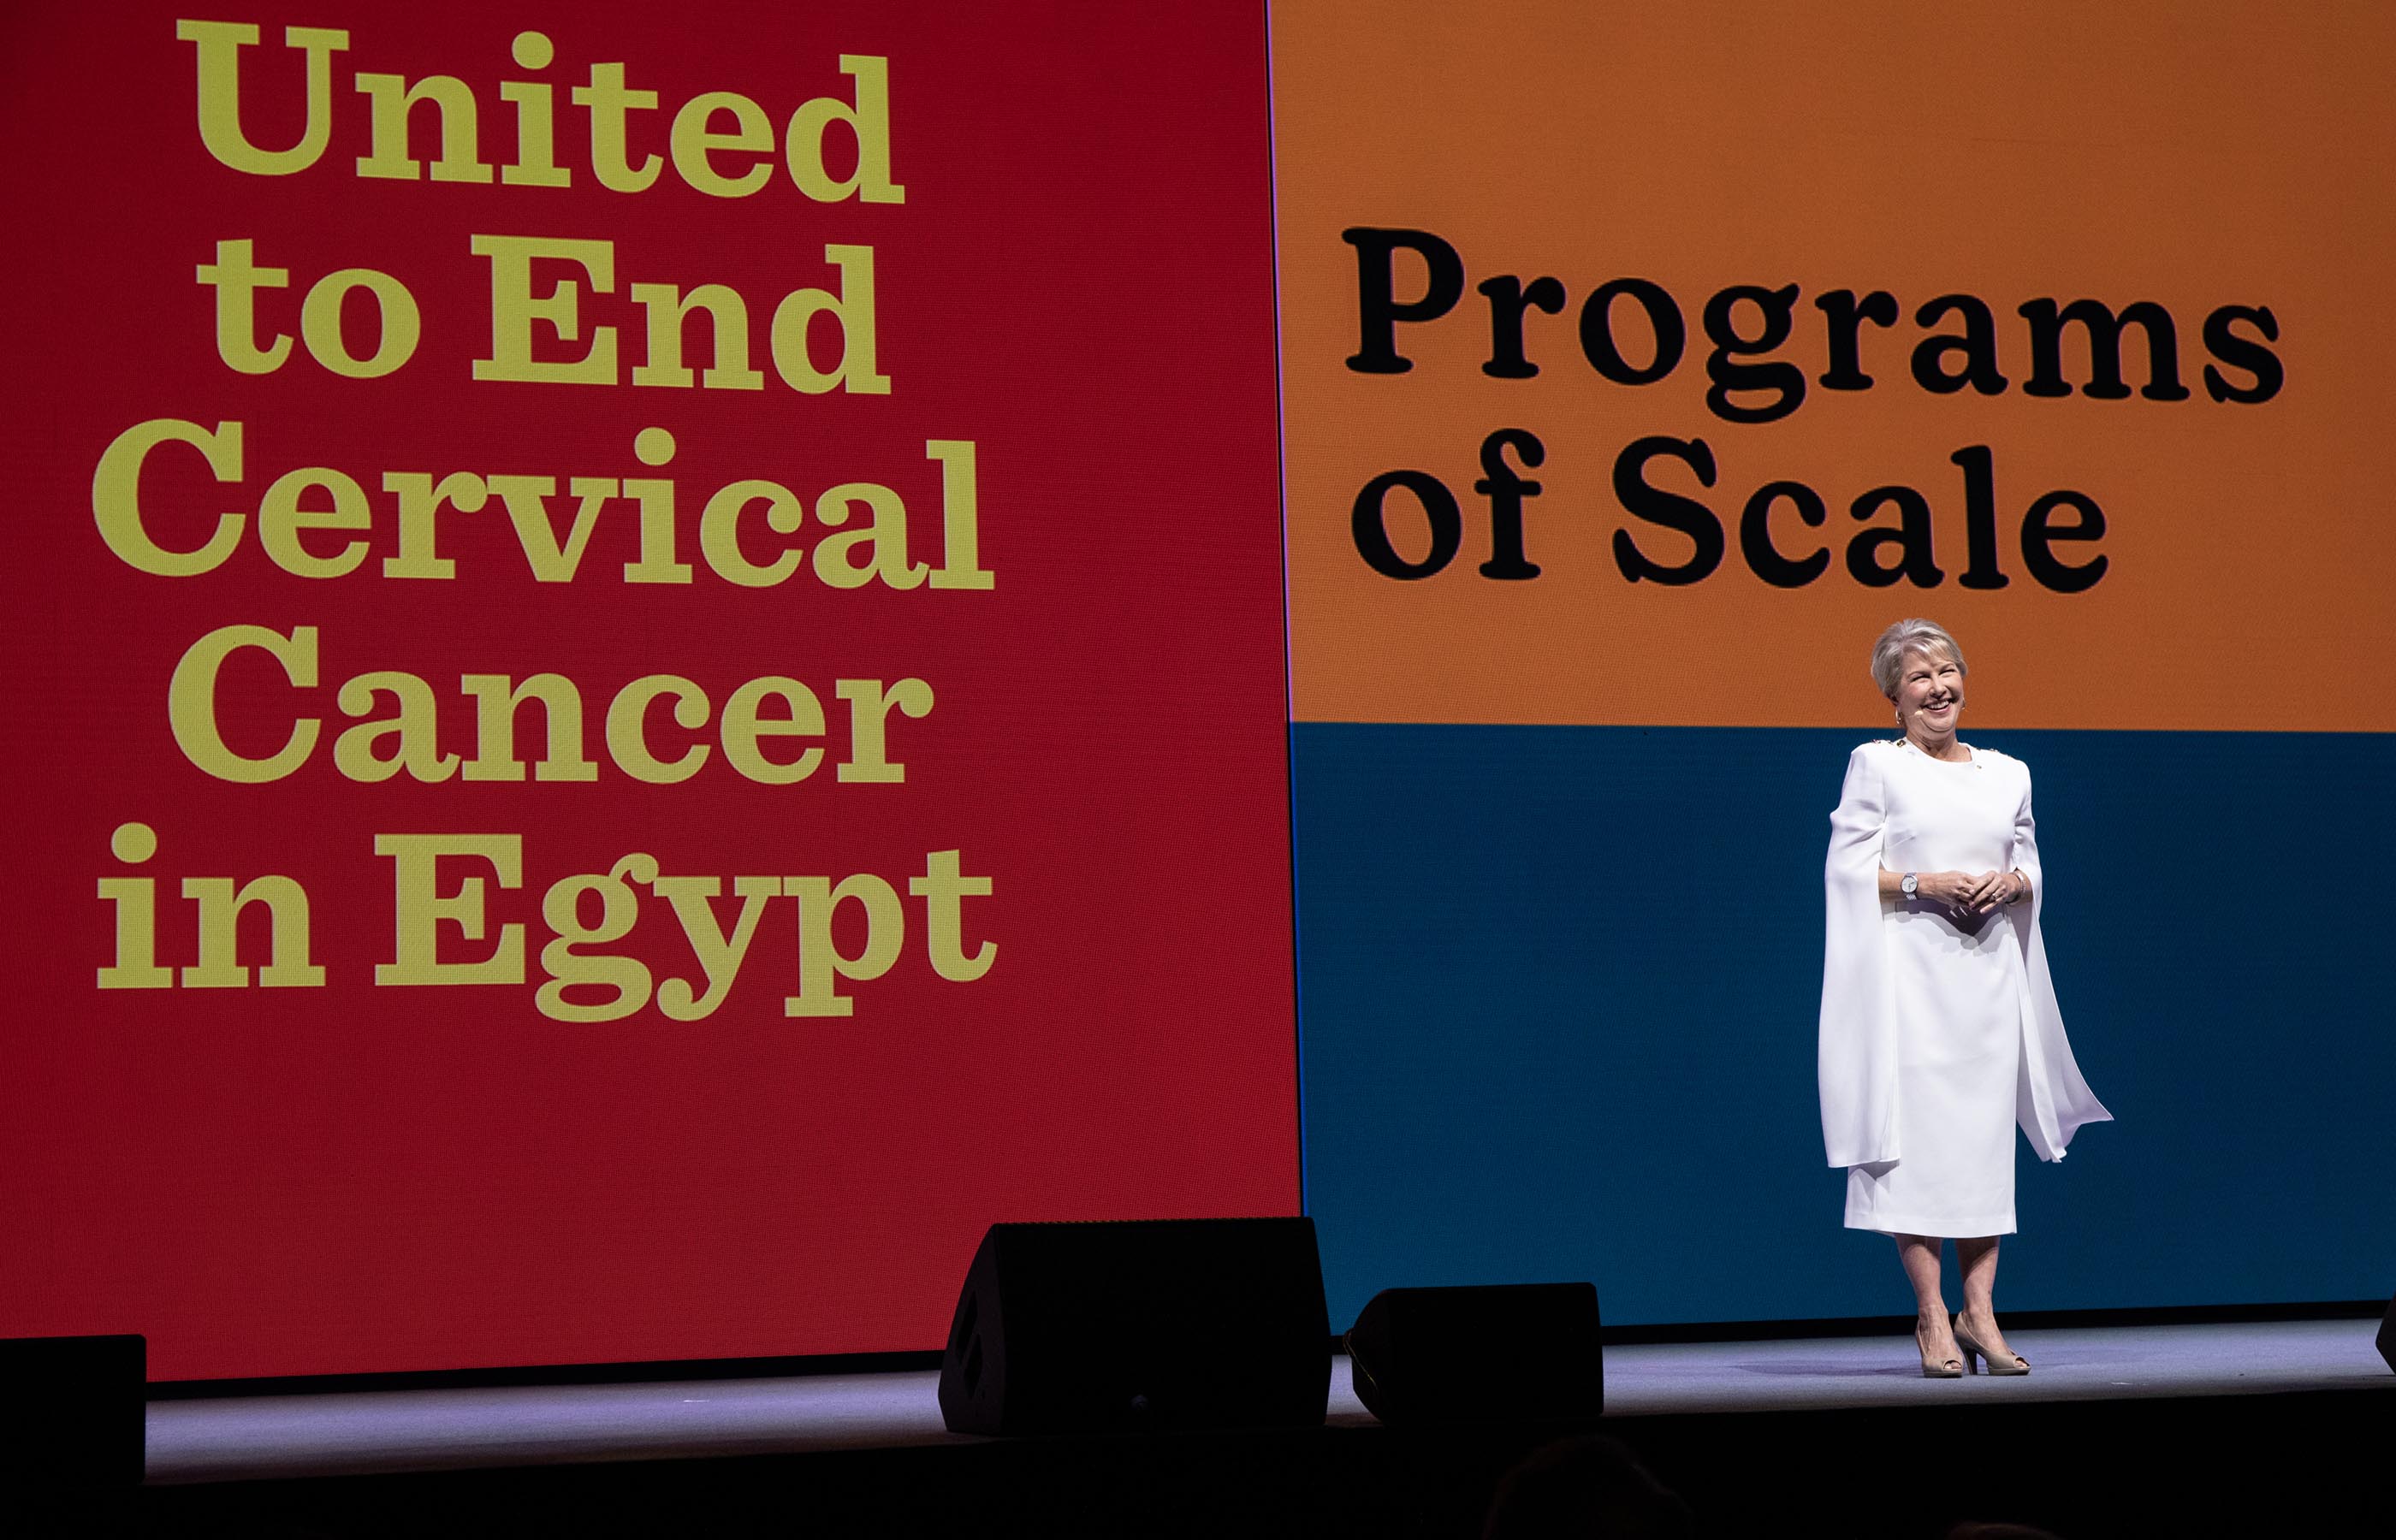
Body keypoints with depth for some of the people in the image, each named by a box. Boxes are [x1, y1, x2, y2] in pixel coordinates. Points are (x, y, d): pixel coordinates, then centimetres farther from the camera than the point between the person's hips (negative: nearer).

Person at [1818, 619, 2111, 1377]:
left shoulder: (2008, 773, 14)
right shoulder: (1875, 764, 2)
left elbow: (2032, 868, 18)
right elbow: (1847, 868, -3)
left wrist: (2010, 883, -4)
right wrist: (1923, 883, -15)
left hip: (1989, 966, 4)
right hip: (1908, 965, -4)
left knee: (1987, 1128, 1)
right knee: (1916, 1128, -7)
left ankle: (1979, 1309, 5)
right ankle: (1932, 1315, -2)